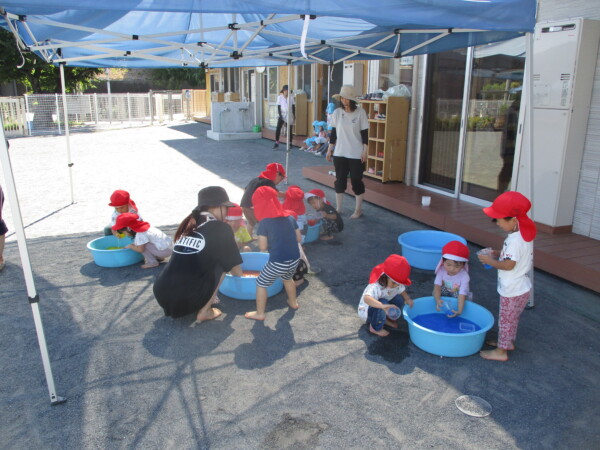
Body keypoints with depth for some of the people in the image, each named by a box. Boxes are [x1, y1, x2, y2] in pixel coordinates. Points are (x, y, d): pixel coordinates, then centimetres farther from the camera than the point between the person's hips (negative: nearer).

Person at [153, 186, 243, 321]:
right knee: (222, 263, 12)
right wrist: (239, 274, 35)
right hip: (187, 298, -6)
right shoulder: (221, 228, 0)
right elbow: (233, 265, 12)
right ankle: (204, 311, 8)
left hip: (160, 294, 6)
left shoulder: (188, 224, 17)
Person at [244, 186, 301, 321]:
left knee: (261, 283, 14)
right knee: (287, 278, 35)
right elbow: (299, 238, 10)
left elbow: (262, 247, -10)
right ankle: (293, 302, 51)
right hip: (295, 259, 6)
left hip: (278, 262, -6)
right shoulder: (290, 218, 5)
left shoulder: (264, 223, -10)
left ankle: (259, 313, 21)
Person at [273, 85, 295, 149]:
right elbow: (278, 107, -4)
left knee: (289, 130, 4)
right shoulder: (280, 97, -2)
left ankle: (290, 143, 16)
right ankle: (276, 143, -4)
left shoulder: (291, 97, 2)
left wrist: (294, 115, 2)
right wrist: (280, 115, -13)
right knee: (278, 128, -12)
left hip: (289, 115, 1)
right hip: (282, 115, -1)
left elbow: (293, 106, 6)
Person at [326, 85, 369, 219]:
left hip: (356, 154, -3)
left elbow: (364, 133, -4)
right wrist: (330, 149, 7)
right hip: (339, 153, 3)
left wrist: (365, 151, -8)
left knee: (356, 180, 5)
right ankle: (338, 208, 20)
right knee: (340, 180, 8)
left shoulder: (360, 112, -6)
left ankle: (358, 209, 20)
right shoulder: (337, 113, 1)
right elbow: (333, 132, 8)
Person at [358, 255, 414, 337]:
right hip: (366, 312, -7)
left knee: (399, 299, -12)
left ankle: (387, 319, 9)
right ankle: (376, 328, -14)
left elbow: (403, 291, 6)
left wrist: (408, 299, -19)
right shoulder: (375, 287, -39)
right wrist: (383, 306, -73)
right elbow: (367, 298, -57)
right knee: (383, 302, -36)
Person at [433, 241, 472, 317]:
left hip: (458, 295, -2)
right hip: (445, 296, 2)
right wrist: (437, 299, -52)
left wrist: (459, 311, -50)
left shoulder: (464, 276, -29)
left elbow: (462, 295, -36)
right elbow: (437, 286, -32)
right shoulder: (442, 271, -22)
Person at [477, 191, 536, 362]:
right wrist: (499, 253, 2)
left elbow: (508, 265, -28)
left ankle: (501, 351, 20)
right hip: (521, 288, 9)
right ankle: (509, 341, 43)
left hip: (513, 291, -9)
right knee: (512, 318, 26)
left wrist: (490, 261, -16)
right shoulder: (524, 234, 1)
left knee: (506, 320, 7)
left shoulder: (515, 240, -30)